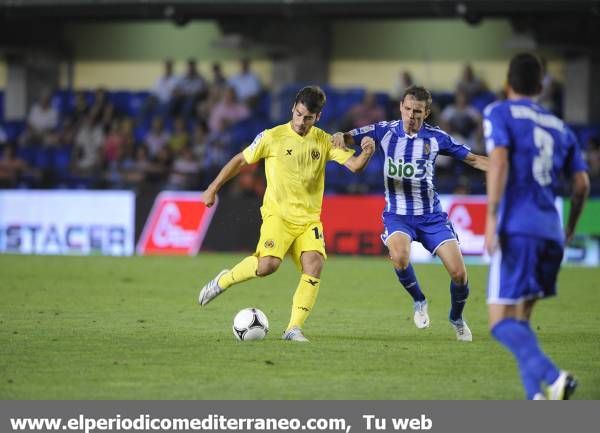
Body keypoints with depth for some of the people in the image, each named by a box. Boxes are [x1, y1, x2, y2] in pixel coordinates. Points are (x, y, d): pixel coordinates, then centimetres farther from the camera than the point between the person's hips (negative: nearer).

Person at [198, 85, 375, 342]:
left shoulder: (324, 141, 4)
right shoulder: (272, 137, -4)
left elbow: (354, 165, -4)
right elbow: (240, 160, 6)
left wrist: (366, 154, -27)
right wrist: (213, 189, 6)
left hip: (309, 219, 3)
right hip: (278, 214, -3)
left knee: (314, 265, -19)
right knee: (268, 264, -25)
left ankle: (294, 328, -11)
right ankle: (224, 280, 4)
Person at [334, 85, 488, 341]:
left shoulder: (436, 138, -2)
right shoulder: (384, 132, -3)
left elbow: (472, 159, 6)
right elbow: (347, 138, 2)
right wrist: (340, 135, -22)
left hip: (431, 215, 1)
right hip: (398, 214, -1)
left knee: (458, 273, -10)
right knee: (400, 257, -34)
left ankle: (456, 319, 22)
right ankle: (419, 301, -2)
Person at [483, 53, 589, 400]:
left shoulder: (499, 114, 4)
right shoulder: (560, 127, 19)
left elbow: (499, 162, -13)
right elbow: (582, 184, 14)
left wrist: (492, 218, -16)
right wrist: (570, 228, 28)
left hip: (517, 229, -6)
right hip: (550, 233, 6)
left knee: (502, 323, -7)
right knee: (520, 320, 16)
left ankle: (553, 377, -30)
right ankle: (536, 399, 0)